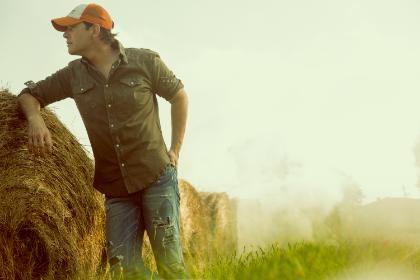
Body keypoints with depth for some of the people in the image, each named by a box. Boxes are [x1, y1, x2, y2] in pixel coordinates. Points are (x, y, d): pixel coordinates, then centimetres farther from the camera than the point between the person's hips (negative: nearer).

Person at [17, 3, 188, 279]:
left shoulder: (145, 61, -5)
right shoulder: (73, 75, 4)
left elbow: (179, 96, 8)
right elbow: (30, 94, 12)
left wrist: (175, 150, 6)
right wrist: (35, 119, -12)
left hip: (156, 177, -3)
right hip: (116, 188, 3)